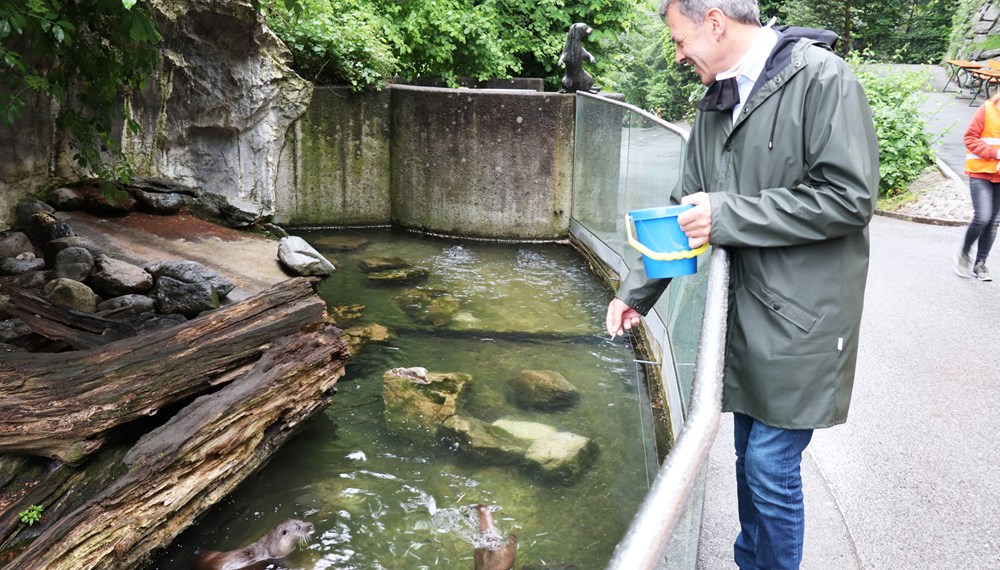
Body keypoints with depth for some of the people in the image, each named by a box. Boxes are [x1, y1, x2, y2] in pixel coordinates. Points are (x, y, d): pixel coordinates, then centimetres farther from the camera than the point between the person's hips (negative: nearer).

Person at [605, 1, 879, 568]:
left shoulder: (821, 79, -12)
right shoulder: (716, 105, 11)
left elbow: (850, 197, -19)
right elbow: (685, 212, 16)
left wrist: (728, 214, -19)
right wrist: (636, 293, 14)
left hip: (801, 319, -7)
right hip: (745, 312, 7)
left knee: (771, 468, 0)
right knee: (751, 460, 18)